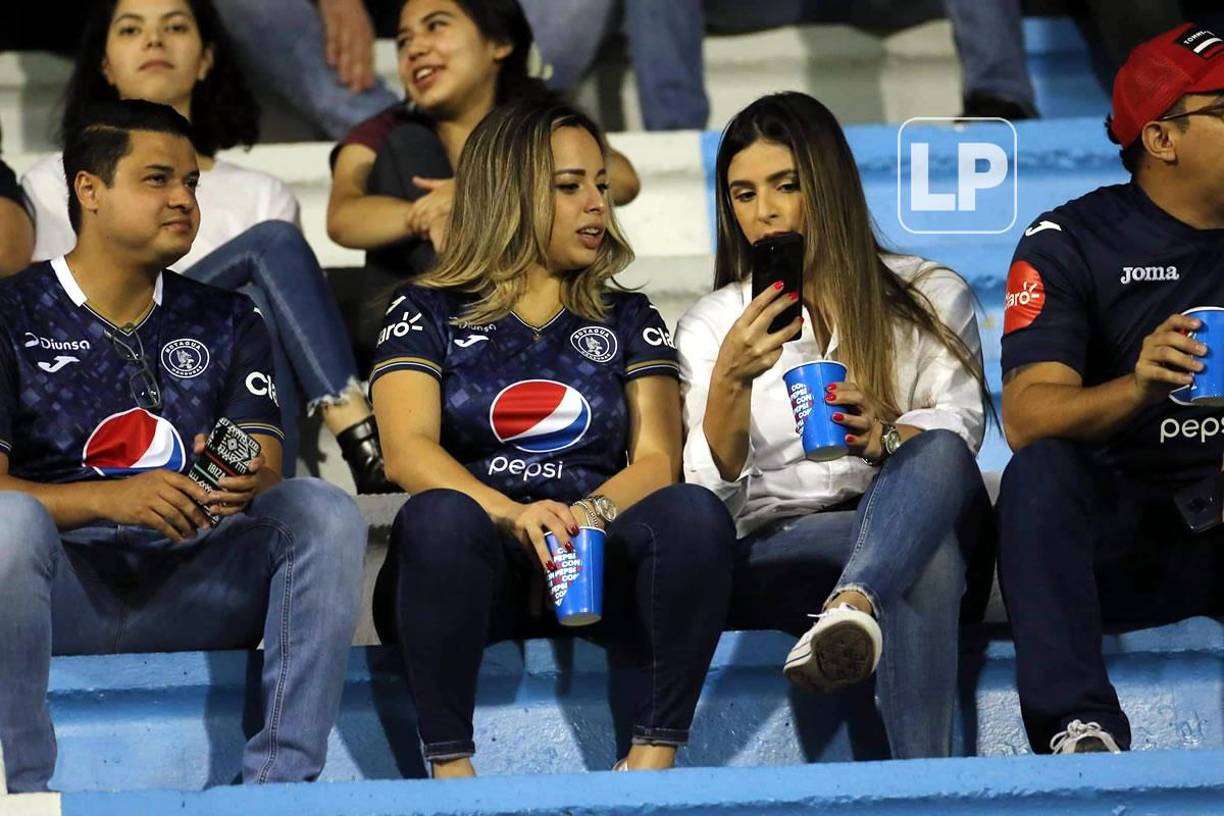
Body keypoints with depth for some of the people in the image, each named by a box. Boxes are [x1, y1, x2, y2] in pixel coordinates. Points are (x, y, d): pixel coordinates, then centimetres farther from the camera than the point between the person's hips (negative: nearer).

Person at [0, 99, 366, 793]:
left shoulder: (227, 323, 19)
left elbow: (267, 465, 6)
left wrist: (244, 481, -21)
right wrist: (111, 499, -23)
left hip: (193, 595, 3)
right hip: (65, 597, -3)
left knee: (324, 510, -21)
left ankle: (284, 781, -28)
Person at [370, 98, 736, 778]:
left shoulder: (628, 320, 21)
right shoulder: (429, 314, 13)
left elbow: (657, 460, 7)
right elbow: (407, 452, -4)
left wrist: (592, 512, -17)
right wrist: (512, 515, -24)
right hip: (477, 567, -2)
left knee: (694, 513, -29)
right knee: (440, 517, -36)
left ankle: (652, 759, -33)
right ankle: (449, 768, -38)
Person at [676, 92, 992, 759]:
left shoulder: (930, 297, 14)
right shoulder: (708, 326, 14)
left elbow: (959, 427, -3)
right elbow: (711, 495, 2)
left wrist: (886, 435, -27)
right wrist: (731, 379, -17)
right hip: (774, 553, -1)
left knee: (938, 456, -39)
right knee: (929, 556, -38)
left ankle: (852, 606, -66)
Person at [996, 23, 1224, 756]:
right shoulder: (1072, 243, 2)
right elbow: (1026, 418, -12)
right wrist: (1137, 390, -32)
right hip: (1121, 542, -2)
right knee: (1040, 471, -31)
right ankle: (1080, 726, -41)